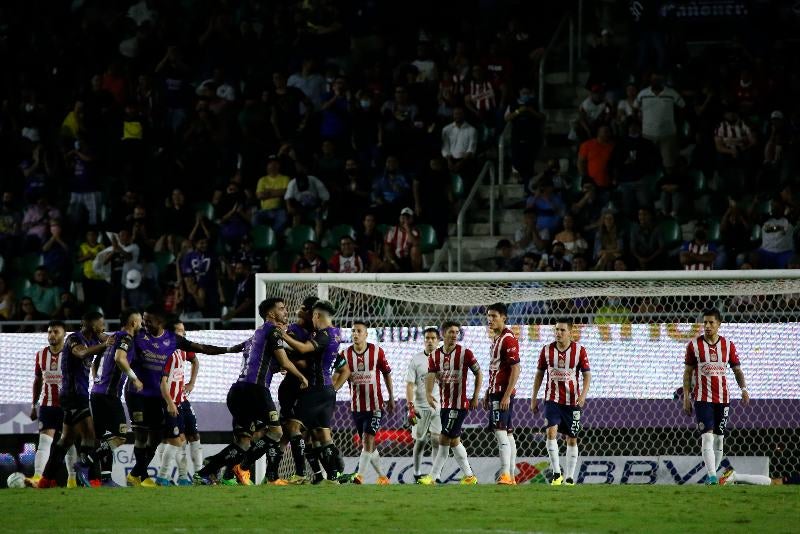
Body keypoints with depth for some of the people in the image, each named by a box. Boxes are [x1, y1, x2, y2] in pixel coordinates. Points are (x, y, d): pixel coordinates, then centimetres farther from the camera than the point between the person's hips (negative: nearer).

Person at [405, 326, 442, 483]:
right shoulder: (416, 360, -1)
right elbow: (410, 385, -4)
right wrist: (411, 408, -14)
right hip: (420, 406, 0)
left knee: (436, 439, -9)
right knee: (420, 441, 8)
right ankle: (417, 473, 19)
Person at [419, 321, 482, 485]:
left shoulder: (465, 353, -7)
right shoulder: (435, 355, 5)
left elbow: (479, 374, 2)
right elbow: (431, 375, -8)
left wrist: (475, 397, -2)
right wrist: (428, 393, -28)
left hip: (459, 403, -6)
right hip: (445, 404, 6)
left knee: (444, 439, -9)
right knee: (454, 440, 11)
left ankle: (433, 476, -6)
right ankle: (469, 476, 20)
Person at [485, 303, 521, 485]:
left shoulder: (508, 339, -13)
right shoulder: (496, 339, 17)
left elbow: (515, 370, -18)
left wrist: (507, 395, -22)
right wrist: (488, 394, 22)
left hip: (503, 393, -10)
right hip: (495, 391, 10)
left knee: (500, 431, -15)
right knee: (508, 433, 10)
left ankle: (505, 474, -20)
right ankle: (511, 476, 11)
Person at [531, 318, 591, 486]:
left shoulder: (579, 350, -4)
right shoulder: (547, 350, 1)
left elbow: (587, 374, -3)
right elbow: (539, 374, 11)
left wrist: (583, 394, -19)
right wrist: (534, 398, 9)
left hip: (572, 401, 0)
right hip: (552, 400, 0)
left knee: (572, 439, 6)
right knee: (551, 432, -19)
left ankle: (569, 478, 15)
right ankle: (556, 474, -13)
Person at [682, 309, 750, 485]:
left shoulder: (728, 345, 5)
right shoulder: (694, 345, 0)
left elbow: (737, 369, 10)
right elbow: (687, 372, 3)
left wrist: (743, 388, -7)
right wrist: (686, 397, -2)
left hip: (723, 398, 3)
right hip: (702, 397, -3)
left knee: (719, 438, 7)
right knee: (707, 437, -15)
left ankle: (712, 474, 18)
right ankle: (711, 476, -21)